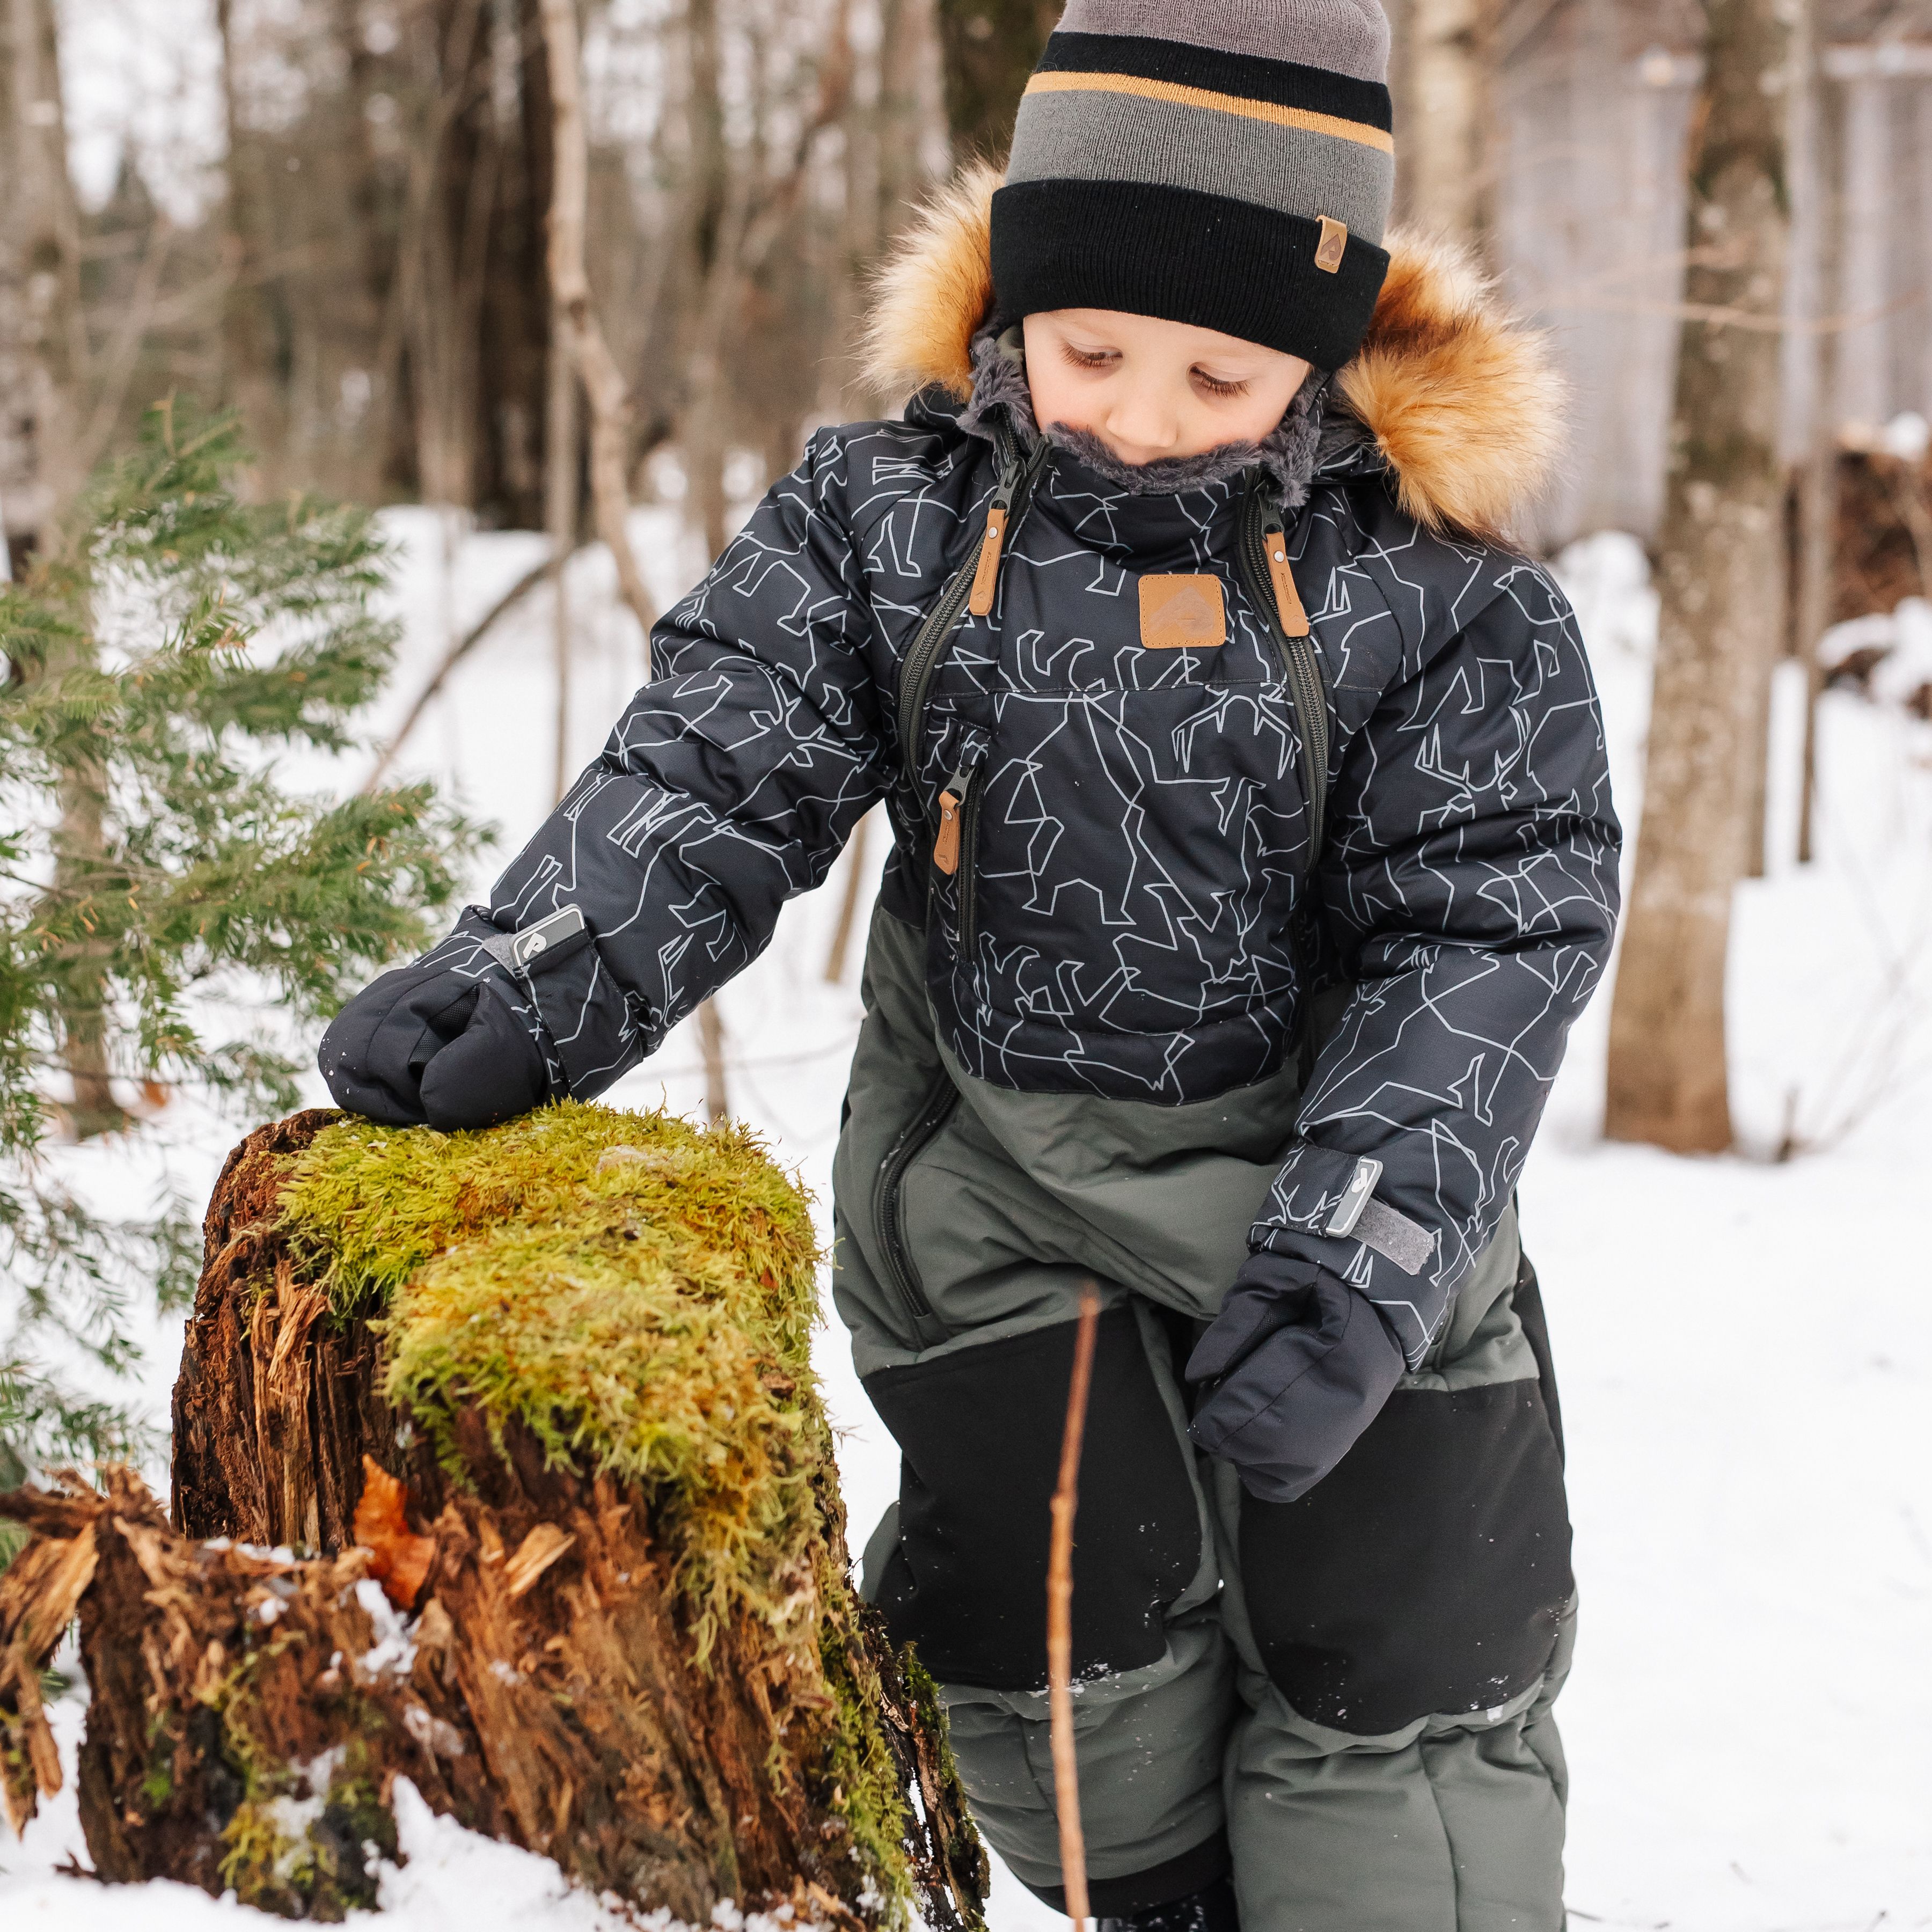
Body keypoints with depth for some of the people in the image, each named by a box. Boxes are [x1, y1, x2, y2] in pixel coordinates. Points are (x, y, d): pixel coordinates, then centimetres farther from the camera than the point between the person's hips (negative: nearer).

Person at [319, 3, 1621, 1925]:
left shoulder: (1440, 587, -11)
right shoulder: (891, 518, -6)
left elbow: (1484, 937, -13)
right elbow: (711, 772, -13)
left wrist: (1354, 1252, -25)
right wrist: (529, 978, -32)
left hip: (1341, 1179, -1)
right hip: (999, 1190, 1)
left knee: (1395, 1692, 6)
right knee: (1069, 1653, 5)